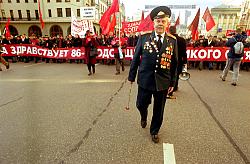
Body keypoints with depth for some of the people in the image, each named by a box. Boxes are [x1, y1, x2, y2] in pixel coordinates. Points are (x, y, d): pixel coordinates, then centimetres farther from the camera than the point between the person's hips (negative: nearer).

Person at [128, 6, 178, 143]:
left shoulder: (172, 40, 1)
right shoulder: (144, 37, -3)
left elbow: (174, 63, 5)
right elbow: (136, 58, 1)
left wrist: (172, 82, 5)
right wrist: (132, 76, 2)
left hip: (163, 82, 1)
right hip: (145, 80, 0)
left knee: (158, 110, 14)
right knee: (141, 104, 13)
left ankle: (154, 131, 40)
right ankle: (143, 117, 51)